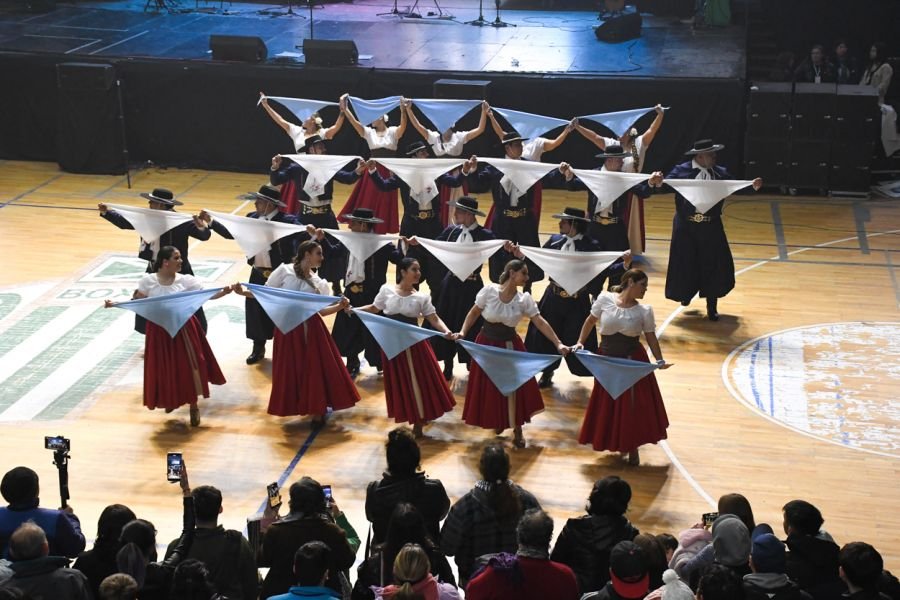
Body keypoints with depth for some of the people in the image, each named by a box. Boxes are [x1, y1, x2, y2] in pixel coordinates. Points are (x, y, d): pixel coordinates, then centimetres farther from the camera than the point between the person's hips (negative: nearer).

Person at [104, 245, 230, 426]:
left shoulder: (185, 280, -6)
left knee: (188, 365, 0)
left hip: (183, 328, 0)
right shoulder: (148, 281, -6)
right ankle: (170, 400, 37)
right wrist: (115, 304, -13)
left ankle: (194, 407, 15)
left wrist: (223, 292, -23)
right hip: (159, 330, 0)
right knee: (163, 367, 9)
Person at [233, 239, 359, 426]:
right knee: (290, 369, 4)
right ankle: (295, 406, 20)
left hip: (311, 329, 2)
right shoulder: (284, 270, -1)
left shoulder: (318, 283, 8)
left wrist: (340, 306, -12)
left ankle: (317, 411, 12)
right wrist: (243, 292, -9)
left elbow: (321, 310, 3)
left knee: (315, 368, 1)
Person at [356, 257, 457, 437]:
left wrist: (446, 331, -24)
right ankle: (412, 418, 22)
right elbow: (374, 308, 12)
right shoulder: (387, 289, -1)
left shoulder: (422, 297, -1)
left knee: (418, 381, 1)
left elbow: (433, 318, -6)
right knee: (399, 382, 6)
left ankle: (418, 423, 14)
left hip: (414, 342, 0)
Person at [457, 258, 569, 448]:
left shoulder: (524, 299, -11)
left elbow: (540, 322, -14)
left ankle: (516, 430, 11)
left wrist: (558, 343, -21)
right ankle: (497, 422, 31)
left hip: (510, 346, 1)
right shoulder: (489, 291, -16)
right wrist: (463, 332, -15)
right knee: (489, 387, 9)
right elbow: (474, 313, -3)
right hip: (487, 344, -1)